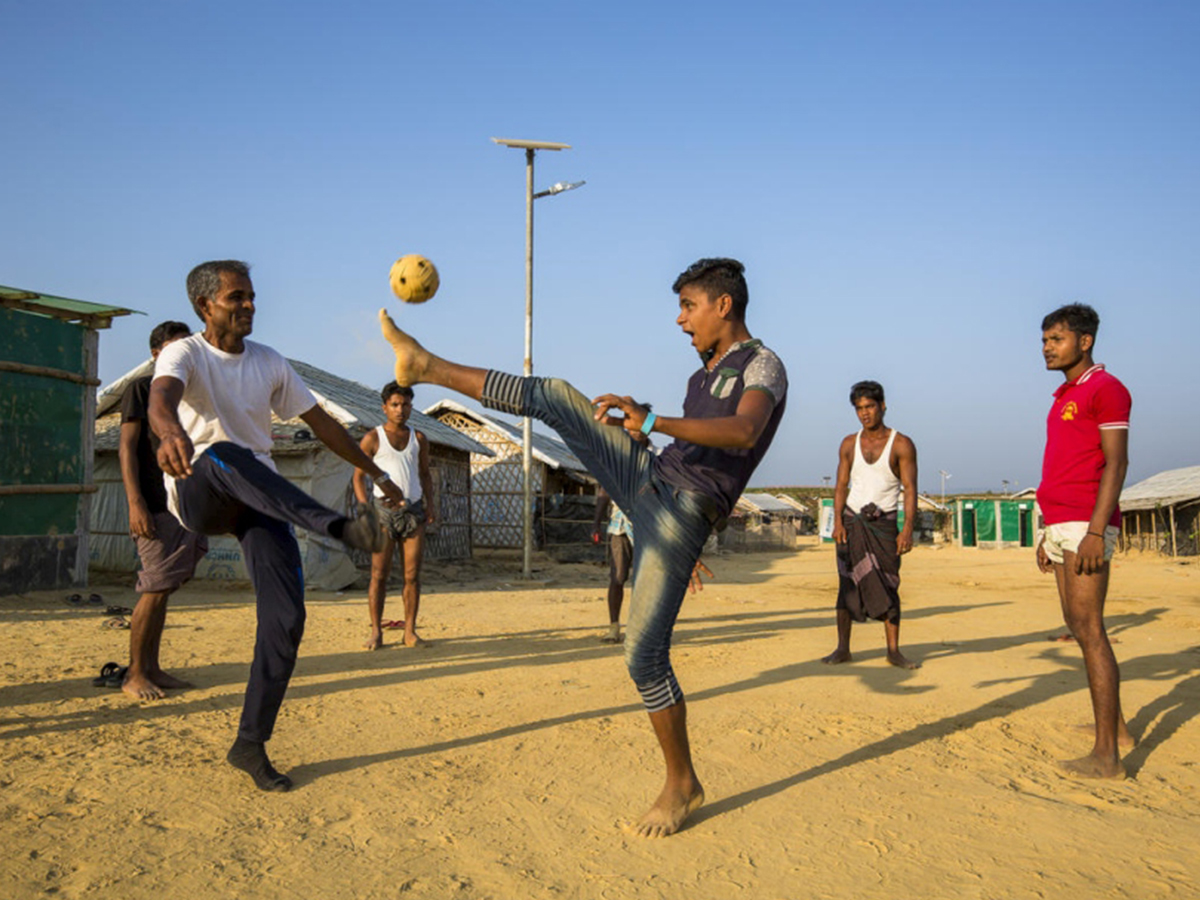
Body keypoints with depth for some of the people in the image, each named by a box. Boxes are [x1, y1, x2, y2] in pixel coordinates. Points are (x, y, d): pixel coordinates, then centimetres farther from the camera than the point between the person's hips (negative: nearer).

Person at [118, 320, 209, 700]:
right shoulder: (141, 388, -1)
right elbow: (127, 448, -8)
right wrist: (135, 503, -17)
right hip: (156, 507, -7)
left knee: (164, 590, 9)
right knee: (155, 590, -7)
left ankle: (152, 669, 15)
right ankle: (134, 675, 3)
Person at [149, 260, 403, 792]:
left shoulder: (269, 363, 10)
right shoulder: (185, 354, -5)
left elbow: (319, 421, 18)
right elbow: (160, 399, -29)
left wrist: (375, 473, 19)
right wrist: (172, 433, -54)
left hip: (263, 501, 4)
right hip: (198, 494, -4)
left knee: (286, 619, -10)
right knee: (223, 455, -41)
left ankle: (250, 746, 4)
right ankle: (338, 527, -52)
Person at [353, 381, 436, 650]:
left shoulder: (418, 439, 12)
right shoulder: (373, 439, 1)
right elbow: (359, 476, 2)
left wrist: (430, 505, 6)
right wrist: (366, 508, -10)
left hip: (414, 510, 3)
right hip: (384, 509, -3)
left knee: (412, 574, 1)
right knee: (379, 573, -4)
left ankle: (410, 631, 7)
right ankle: (376, 632, 1)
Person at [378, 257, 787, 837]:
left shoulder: (764, 367, -7)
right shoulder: (704, 375, 20)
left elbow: (741, 434, -29)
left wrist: (652, 422, -34)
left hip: (681, 516, -8)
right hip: (649, 481, 8)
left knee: (645, 655, -10)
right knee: (558, 398, -2)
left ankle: (681, 786, 9)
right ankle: (427, 367, 5)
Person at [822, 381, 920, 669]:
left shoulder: (902, 445, -2)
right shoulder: (849, 444, 7)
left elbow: (910, 489, -6)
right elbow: (841, 485, 7)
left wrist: (908, 528, -17)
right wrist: (837, 521, -6)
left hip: (884, 523, -2)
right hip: (851, 520, 2)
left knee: (888, 586, -3)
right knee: (847, 584, -1)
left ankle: (893, 650, 4)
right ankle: (843, 648, 3)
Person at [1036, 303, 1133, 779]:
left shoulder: (1105, 389, -6)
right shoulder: (1064, 397, 21)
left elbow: (1116, 462, -15)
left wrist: (1095, 530, -23)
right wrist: (1048, 534, 21)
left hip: (1086, 524, -10)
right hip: (1061, 525, 10)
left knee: (1088, 628, -9)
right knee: (1078, 626, 14)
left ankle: (1106, 754, -5)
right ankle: (1116, 727, 26)